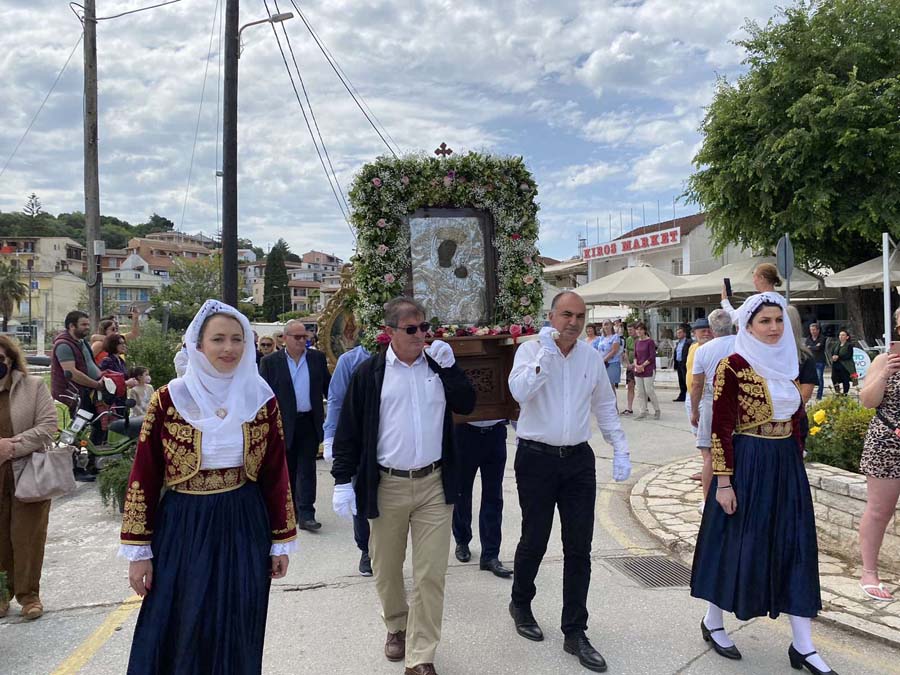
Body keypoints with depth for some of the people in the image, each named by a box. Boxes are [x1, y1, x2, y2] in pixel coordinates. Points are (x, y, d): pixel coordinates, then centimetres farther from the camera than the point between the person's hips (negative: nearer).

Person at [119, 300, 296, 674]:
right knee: (175, 637, 10)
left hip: (244, 528, 1)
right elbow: (143, 477, -3)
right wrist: (138, 550, -2)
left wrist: (282, 541, 4)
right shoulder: (168, 400, -6)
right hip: (182, 529, -1)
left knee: (236, 640, 12)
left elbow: (276, 474, 3)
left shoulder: (262, 401, -2)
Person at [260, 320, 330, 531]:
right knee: (288, 470, 12)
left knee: (306, 469, 1)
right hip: (284, 424, -1)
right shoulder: (270, 362, -1)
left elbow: (327, 387, 8)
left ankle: (305, 514, 2)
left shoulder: (317, 358, 5)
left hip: (310, 422, 1)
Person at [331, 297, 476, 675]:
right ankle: (397, 627, 41)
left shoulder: (438, 365, 6)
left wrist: (449, 367, -10)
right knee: (387, 569, 15)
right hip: (386, 487, -1)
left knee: (431, 574, 1)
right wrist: (343, 480, -5)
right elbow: (349, 429, -2)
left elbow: (466, 405, 0)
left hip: (434, 485, 1)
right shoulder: (370, 373, -3)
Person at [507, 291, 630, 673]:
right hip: (537, 458, -3)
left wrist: (621, 450, 9)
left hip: (578, 459, 4)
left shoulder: (592, 357, 6)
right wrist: (547, 352, -23)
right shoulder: (531, 350, -5)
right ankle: (520, 604, 36)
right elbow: (520, 392, -23)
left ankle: (575, 633, 17)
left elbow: (605, 408, 14)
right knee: (535, 541, 9)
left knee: (579, 548, 5)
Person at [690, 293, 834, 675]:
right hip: (748, 465, -7)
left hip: (787, 465, 7)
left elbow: (796, 419, 16)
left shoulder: (788, 363, 9)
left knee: (796, 546, 8)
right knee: (737, 542, 5)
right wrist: (723, 482, -16)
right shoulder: (734, 366, -12)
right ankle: (712, 622, 27)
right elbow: (721, 428, -14)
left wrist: (796, 463, 15)